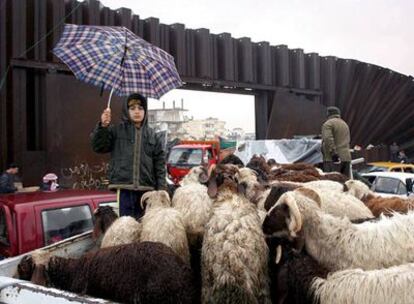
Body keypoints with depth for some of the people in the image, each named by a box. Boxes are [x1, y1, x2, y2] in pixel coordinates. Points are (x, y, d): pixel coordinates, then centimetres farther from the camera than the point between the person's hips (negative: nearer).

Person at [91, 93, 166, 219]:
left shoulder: (151, 135, 12)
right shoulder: (117, 130, 5)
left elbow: (159, 162, 10)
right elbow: (98, 146, -3)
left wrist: (162, 188, 2)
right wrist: (103, 126, -19)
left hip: (146, 189, 3)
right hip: (123, 188, -3)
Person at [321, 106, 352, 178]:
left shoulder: (328, 123, -3)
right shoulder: (345, 124, 23)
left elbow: (328, 139, -18)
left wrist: (334, 154, -22)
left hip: (332, 159, -8)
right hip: (346, 157, 8)